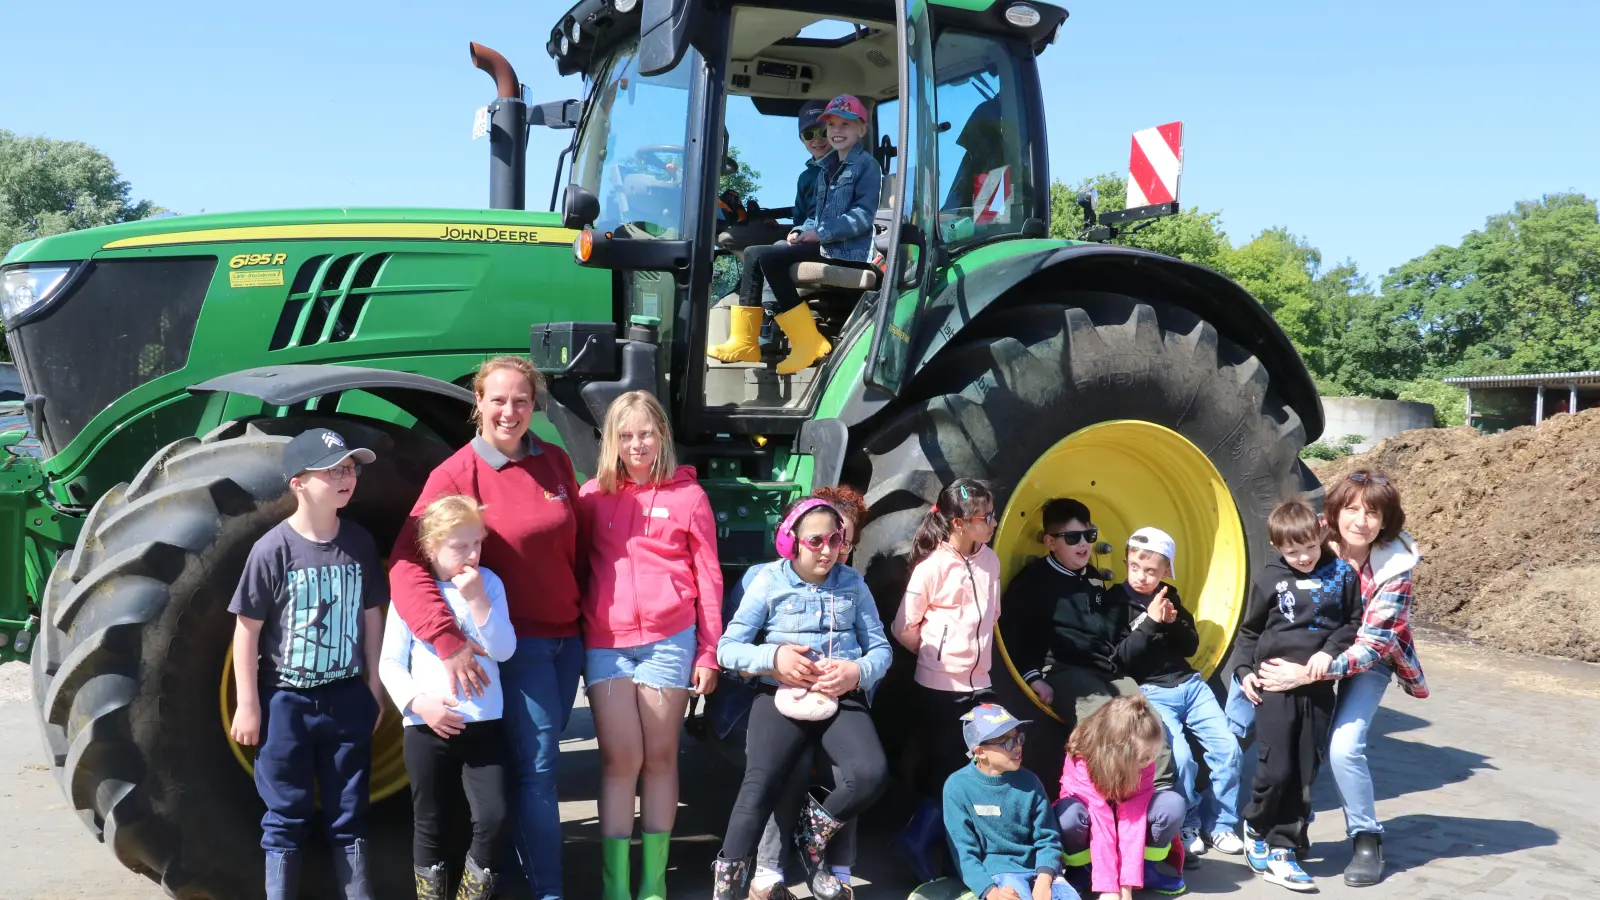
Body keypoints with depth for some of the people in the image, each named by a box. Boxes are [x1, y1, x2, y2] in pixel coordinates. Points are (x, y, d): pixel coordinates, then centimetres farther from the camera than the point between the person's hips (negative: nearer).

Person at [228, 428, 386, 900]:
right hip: (286, 701, -3)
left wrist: (374, 686, 8)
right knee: (286, 816, 8)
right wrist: (247, 704, -8)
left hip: (347, 697, 3)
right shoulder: (273, 549, -13)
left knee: (349, 813, 11)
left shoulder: (360, 542, -1)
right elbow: (247, 629, -9)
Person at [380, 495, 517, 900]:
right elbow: (390, 663, 1)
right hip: (427, 728, -1)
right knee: (430, 824, 10)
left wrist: (477, 599, -14)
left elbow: (504, 650, -6)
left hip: (485, 725, 1)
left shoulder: (489, 583, 2)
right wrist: (418, 702, -14)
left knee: (493, 818, -6)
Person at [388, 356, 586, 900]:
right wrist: (449, 642, -30)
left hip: (567, 637, 6)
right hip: (515, 642, -5)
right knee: (536, 764, -5)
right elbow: (406, 565, -21)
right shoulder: (456, 475, -13)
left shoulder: (555, 462, 3)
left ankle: (516, 855, 35)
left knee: (540, 758, 17)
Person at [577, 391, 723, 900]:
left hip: (669, 640, -1)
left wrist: (709, 652, 0)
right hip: (605, 643, 1)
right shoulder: (592, 496, 9)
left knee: (659, 758, 6)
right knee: (620, 760, 2)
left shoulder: (688, 495, 3)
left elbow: (708, 576, 4)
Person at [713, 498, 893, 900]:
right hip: (782, 696, -2)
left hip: (842, 698, 2)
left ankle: (812, 837, 7)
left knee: (871, 775, -23)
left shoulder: (853, 583, 10)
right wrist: (774, 658, -15)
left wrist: (858, 671, -11)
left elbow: (881, 648, 11)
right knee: (760, 785, -22)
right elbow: (727, 648, 2)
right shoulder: (769, 581, 3)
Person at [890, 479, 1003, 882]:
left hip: (979, 683, 6)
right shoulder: (933, 567, -15)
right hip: (940, 687, -6)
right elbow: (903, 629, -10)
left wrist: (976, 653, 9)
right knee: (949, 769, 3)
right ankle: (920, 841, 20)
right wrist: (939, 654, -2)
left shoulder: (990, 561, 4)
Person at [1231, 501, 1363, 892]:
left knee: (1304, 775, 4)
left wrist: (1330, 650, -9)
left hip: (1318, 689, 2)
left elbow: (1354, 623, 7)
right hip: (1276, 685, -2)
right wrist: (1245, 670, 0)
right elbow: (1249, 631, 10)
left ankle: (1280, 851, 13)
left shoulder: (1342, 574, 1)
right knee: (1275, 769, -5)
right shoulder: (1269, 579, 0)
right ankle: (1256, 830, 21)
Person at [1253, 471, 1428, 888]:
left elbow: (1370, 646, -26)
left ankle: (1367, 839, 2)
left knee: (1343, 747, -21)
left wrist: (1308, 674, -34)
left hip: (1366, 662, -3)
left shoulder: (1394, 569, -23)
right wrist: (1250, 667, -13)